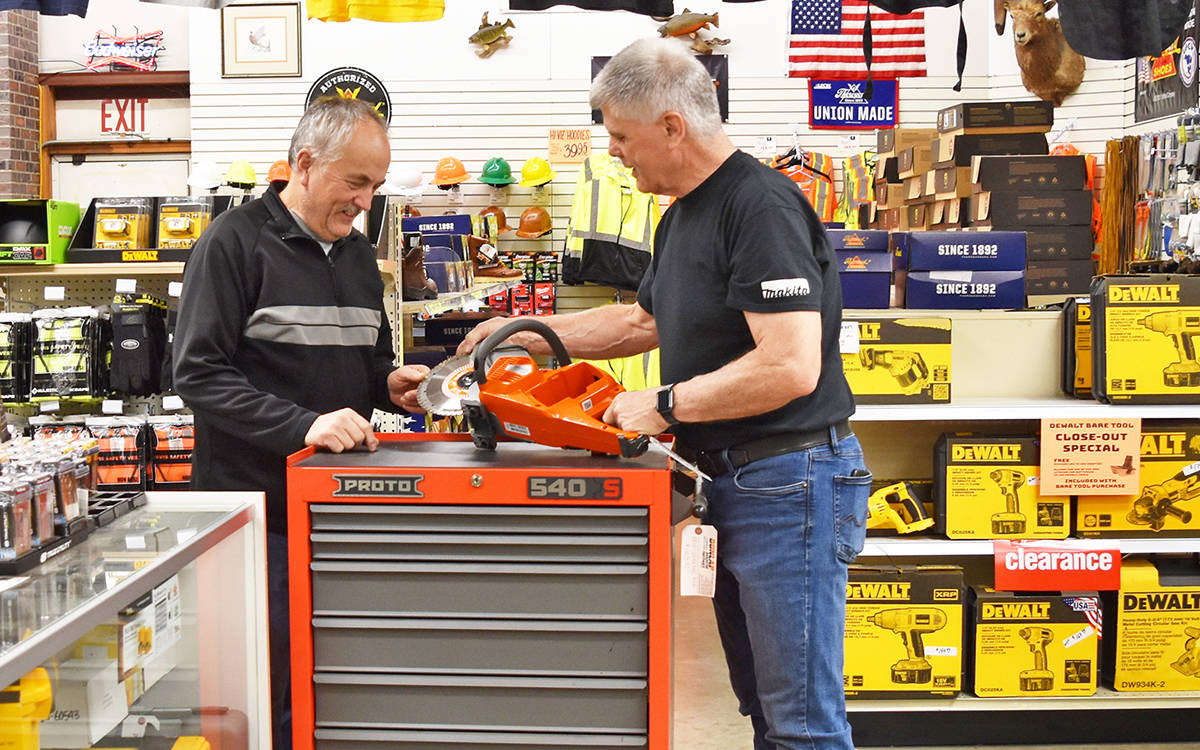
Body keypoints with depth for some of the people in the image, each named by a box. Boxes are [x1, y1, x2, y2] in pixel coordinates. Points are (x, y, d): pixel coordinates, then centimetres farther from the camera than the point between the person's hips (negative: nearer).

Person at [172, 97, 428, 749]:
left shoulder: (357, 253, 15)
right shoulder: (235, 242, -7)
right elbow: (199, 373, -14)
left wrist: (390, 383, 2)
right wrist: (302, 425, -25)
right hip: (256, 507, -6)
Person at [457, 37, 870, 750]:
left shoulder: (762, 207, -18)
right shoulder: (684, 213, 15)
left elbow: (790, 367, -27)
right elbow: (643, 321, 28)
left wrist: (664, 405, -17)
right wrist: (526, 332, 22)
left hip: (791, 482, -10)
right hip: (734, 482, 10)